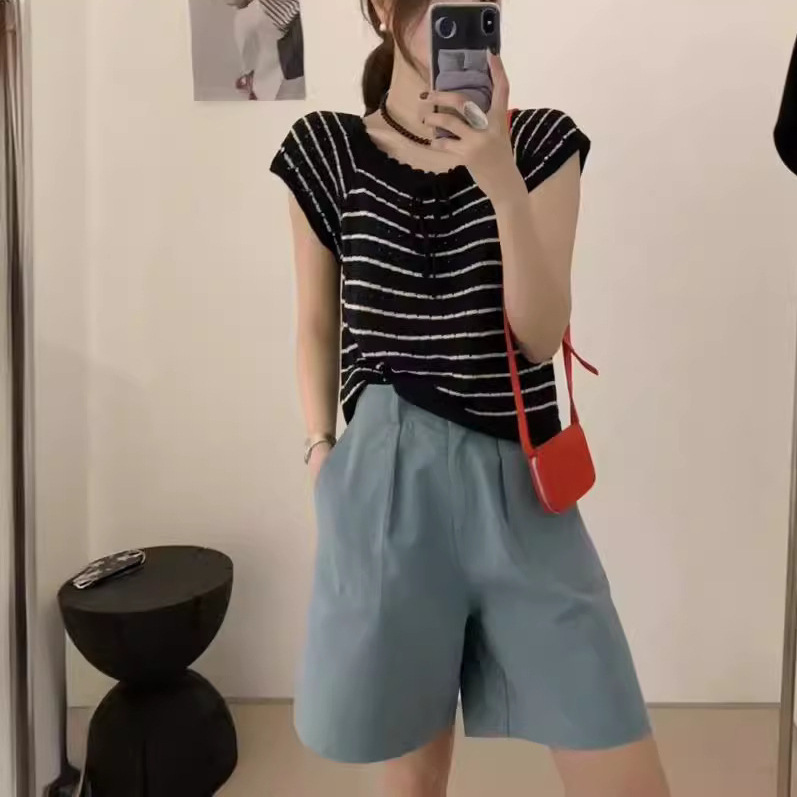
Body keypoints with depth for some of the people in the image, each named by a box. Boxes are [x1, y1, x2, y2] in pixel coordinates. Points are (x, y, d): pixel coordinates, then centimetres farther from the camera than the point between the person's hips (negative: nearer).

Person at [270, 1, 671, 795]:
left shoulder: (541, 142, 2)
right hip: (385, 488, 0)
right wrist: (320, 448, 1)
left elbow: (540, 336, -7)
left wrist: (503, 185, -18)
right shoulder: (324, 150, 3)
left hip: (519, 488, 1)